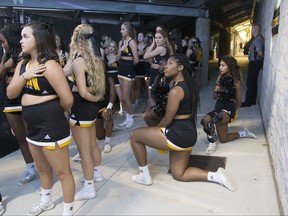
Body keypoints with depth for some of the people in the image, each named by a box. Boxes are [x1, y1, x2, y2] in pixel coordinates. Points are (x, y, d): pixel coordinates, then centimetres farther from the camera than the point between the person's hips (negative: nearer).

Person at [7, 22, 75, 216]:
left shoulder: (49, 65, -19)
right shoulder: (23, 65, 8)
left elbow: (67, 100, -22)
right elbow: (10, 94, 3)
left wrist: (54, 110, -2)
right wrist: (24, 76, -13)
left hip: (51, 127, -9)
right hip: (33, 127, 9)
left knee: (62, 172, 6)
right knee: (43, 169, 26)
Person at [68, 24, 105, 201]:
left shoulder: (78, 61, -20)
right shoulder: (95, 59, 5)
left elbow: (83, 92, -23)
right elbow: (96, 86, 6)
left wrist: (96, 98, -8)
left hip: (81, 108, -9)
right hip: (91, 107, 9)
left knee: (84, 150, 4)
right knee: (93, 144, 24)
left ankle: (89, 188, 17)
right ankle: (97, 173, 42)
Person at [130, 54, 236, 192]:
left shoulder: (175, 91, -20)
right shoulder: (187, 85, 10)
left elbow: (167, 120, -14)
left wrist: (154, 132, 8)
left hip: (178, 134, -10)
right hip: (188, 133, 10)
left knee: (135, 135, 1)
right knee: (179, 174, 21)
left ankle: (144, 176, 11)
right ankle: (216, 176, 10)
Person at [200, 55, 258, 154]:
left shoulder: (236, 82, -14)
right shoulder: (220, 77, 1)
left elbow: (238, 102, -3)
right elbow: (215, 97, 6)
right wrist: (216, 91, -15)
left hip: (228, 109, -7)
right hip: (219, 106, 7)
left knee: (206, 119, -34)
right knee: (223, 139, 17)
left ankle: (213, 143, -14)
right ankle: (244, 133, 40)